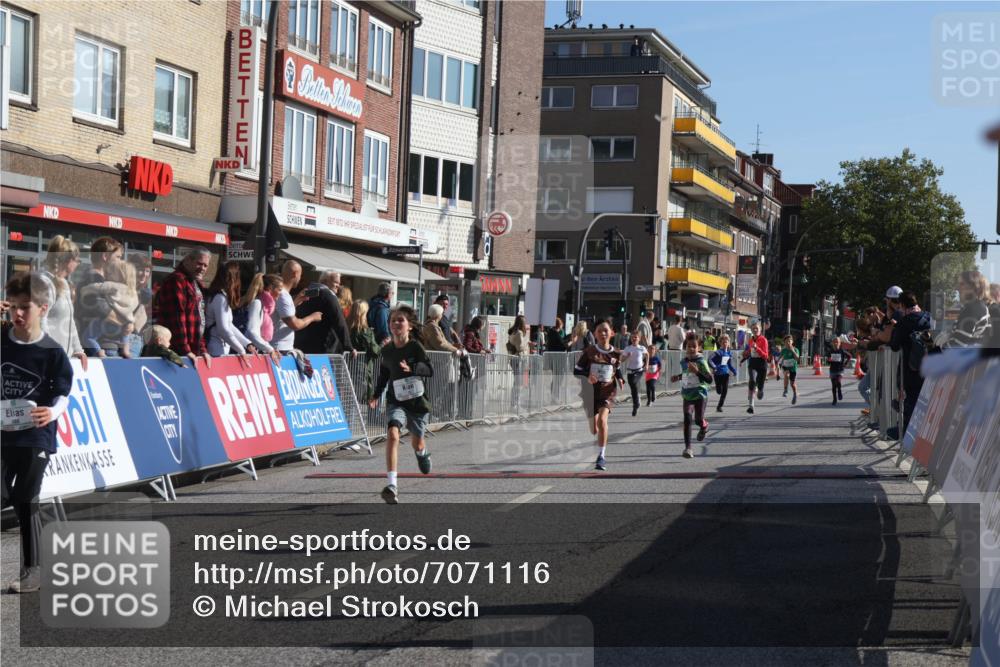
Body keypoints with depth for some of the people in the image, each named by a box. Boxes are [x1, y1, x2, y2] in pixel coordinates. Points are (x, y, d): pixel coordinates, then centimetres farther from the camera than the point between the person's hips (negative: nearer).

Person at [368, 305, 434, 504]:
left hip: (417, 400, -1)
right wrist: (376, 394, 8)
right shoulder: (386, 350, -1)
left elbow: (430, 370, -15)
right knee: (392, 433, -26)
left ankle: (423, 452, 60)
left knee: (417, 442, 17)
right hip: (396, 401, 1)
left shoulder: (415, 347, -10)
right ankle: (392, 485, -32)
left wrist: (412, 368, -32)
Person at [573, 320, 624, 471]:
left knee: (602, 420, -25)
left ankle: (601, 457, -19)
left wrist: (620, 380, 1)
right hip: (590, 392, 1)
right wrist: (587, 376, -19)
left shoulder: (615, 354, 2)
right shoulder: (589, 351, -2)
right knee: (594, 430, 8)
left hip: (607, 392, -1)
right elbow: (577, 370, -1)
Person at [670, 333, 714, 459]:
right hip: (687, 395, 4)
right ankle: (687, 447, -7)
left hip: (700, 395, -4)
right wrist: (678, 377, 10)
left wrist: (696, 371, -30)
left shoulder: (701, 362, -14)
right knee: (687, 420, -8)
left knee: (699, 420, -2)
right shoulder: (684, 361, 5)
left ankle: (704, 427, 38)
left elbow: (710, 380, -21)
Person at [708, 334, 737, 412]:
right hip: (718, 373, -4)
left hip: (726, 373, 4)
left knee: (725, 391, -4)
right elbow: (710, 360, -21)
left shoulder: (729, 353, 7)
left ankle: (719, 406, 4)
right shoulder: (718, 352, -11)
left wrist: (734, 371, 12)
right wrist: (713, 367, -34)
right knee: (719, 391, 1)